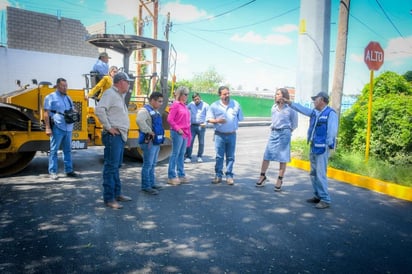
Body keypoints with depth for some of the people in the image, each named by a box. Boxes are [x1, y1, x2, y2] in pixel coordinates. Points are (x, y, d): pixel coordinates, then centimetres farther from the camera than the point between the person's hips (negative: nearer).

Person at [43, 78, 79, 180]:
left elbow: (73, 110, 24)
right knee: (54, 150, -1)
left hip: (68, 128, 6)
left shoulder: (68, 98, 17)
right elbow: (47, 113, -7)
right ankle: (53, 172, 5)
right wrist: (48, 128, -14)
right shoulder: (51, 97, -1)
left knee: (68, 150, 11)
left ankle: (69, 170, 18)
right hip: (57, 128, -6)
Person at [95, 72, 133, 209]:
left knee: (116, 166, 15)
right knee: (111, 166, -6)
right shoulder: (110, 93, -10)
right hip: (113, 136, -10)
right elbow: (99, 109, -24)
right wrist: (109, 127, -20)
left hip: (121, 135, 10)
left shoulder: (119, 96, 19)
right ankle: (109, 198, -1)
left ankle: (117, 193, 25)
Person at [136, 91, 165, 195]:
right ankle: (146, 186, 4)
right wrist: (149, 131, -28)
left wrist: (160, 137, 16)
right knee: (148, 164, -3)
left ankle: (151, 183, 28)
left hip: (156, 142, 10)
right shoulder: (145, 110, -14)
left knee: (153, 164, 17)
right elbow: (139, 120, -35)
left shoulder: (156, 112, 15)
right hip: (149, 142, -10)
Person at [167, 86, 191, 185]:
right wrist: (178, 129, -15)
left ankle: (181, 175, 21)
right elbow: (170, 119, -14)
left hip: (185, 133, 8)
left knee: (182, 154, 13)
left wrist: (189, 134, 15)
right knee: (175, 154, -2)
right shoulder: (175, 104, -9)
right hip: (177, 133, -8)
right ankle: (171, 177, 5)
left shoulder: (184, 105, 15)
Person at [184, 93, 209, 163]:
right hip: (192, 126, 1)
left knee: (201, 143, 6)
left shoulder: (205, 105, 2)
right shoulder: (191, 104, 8)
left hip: (201, 126, -1)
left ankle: (199, 157, 20)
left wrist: (205, 123, -12)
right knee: (190, 141, -3)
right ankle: (188, 157, 3)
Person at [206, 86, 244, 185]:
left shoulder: (236, 104, 3)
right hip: (220, 135, -1)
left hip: (232, 134, 1)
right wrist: (217, 121, -18)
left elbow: (240, 118, 11)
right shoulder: (214, 105, -1)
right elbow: (209, 119, 0)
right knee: (219, 156, 3)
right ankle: (218, 175, 14)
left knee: (230, 157, 7)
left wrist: (234, 127, 6)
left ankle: (229, 176, 15)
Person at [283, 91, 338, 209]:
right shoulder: (314, 112, 13)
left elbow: (332, 131, -16)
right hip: (313, 147, 9)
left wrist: (328, 145, -15)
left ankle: (325, 200, 1)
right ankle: (317, 196, 26)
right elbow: (302, 109, 21)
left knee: (320, 174, -8)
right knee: (313, 173, 14)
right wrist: (289, 102, 23)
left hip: (322, 148, -9)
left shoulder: (330, 113, -11)